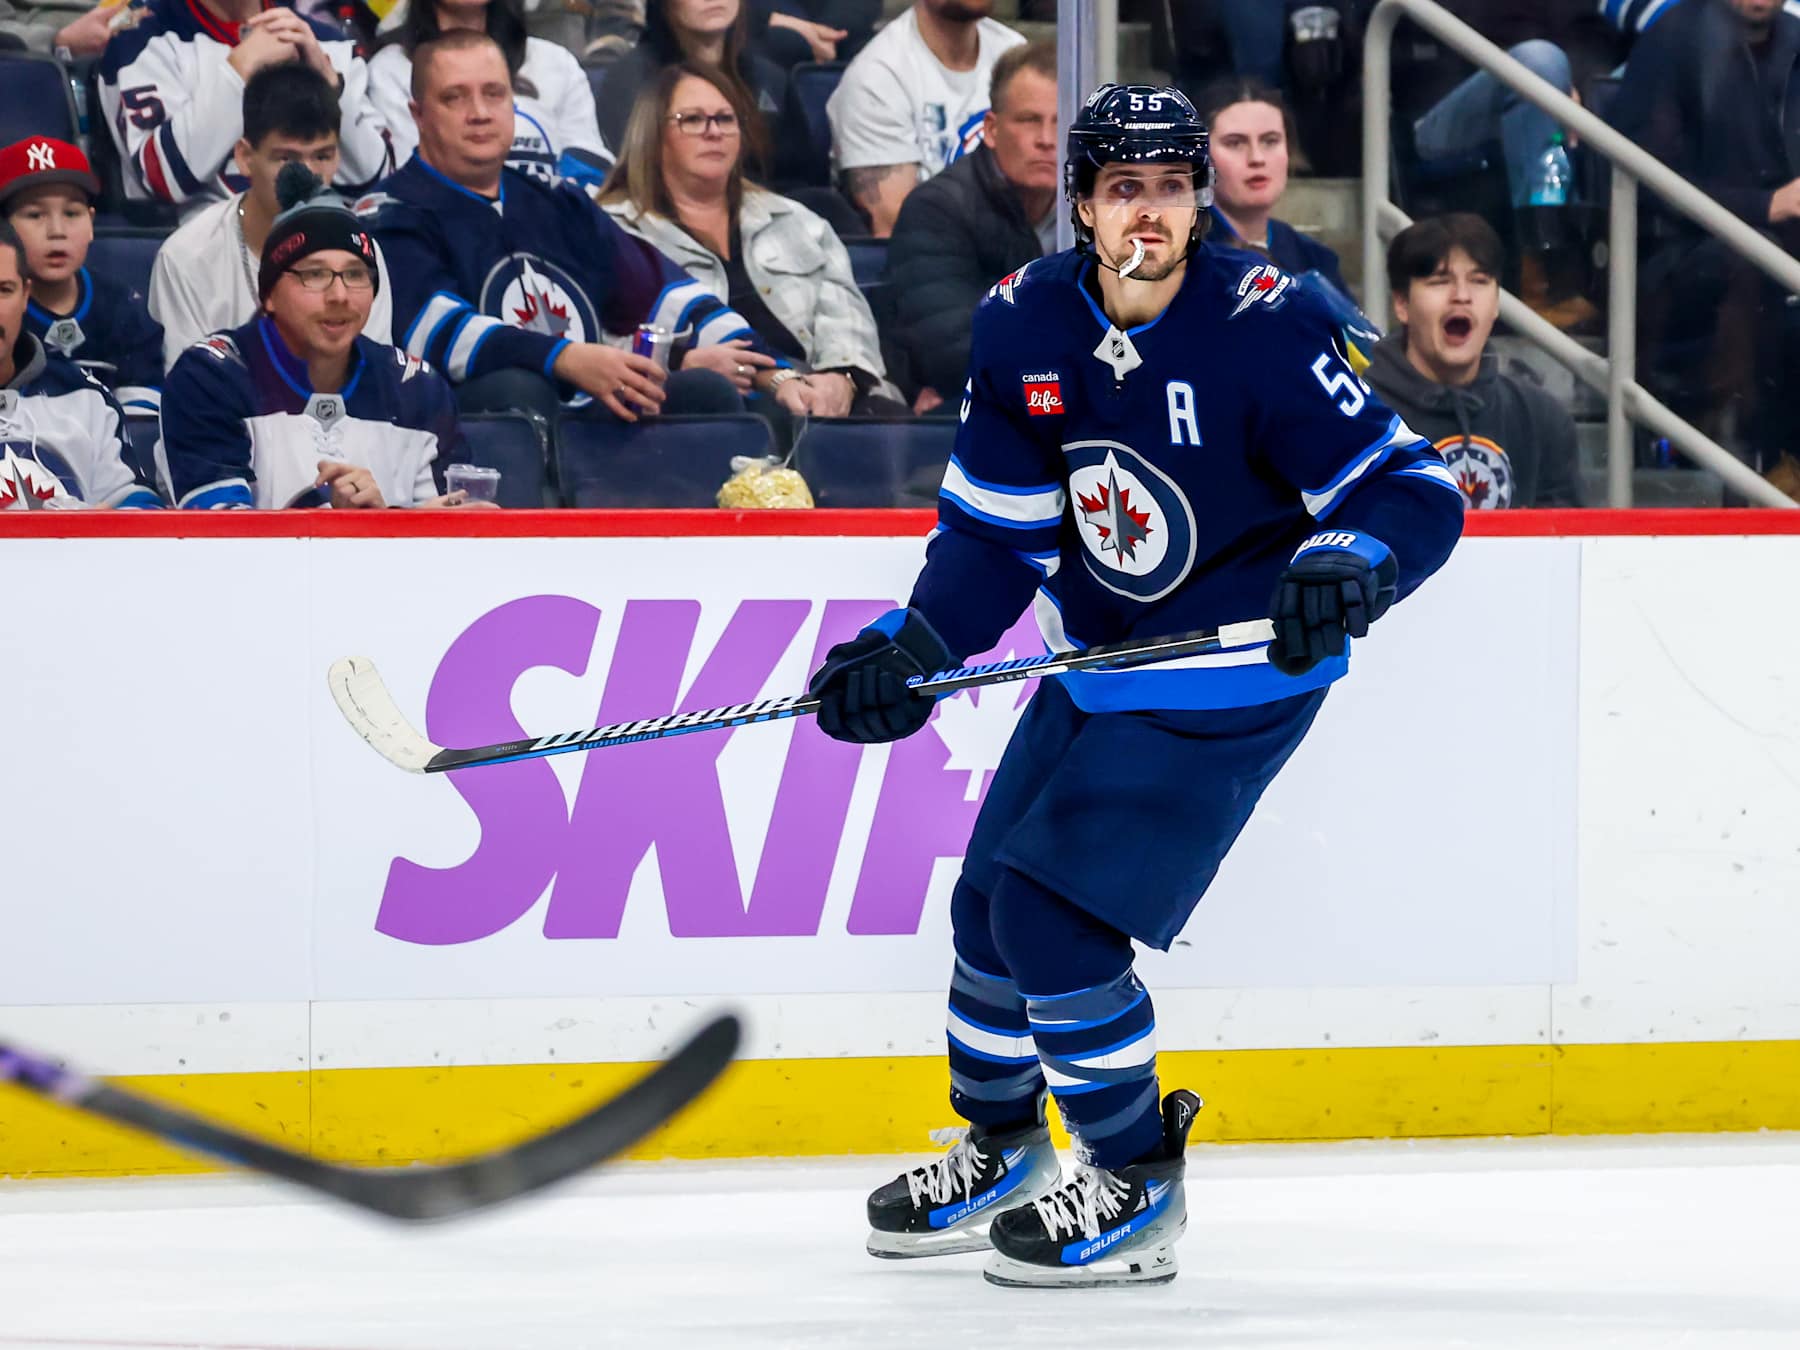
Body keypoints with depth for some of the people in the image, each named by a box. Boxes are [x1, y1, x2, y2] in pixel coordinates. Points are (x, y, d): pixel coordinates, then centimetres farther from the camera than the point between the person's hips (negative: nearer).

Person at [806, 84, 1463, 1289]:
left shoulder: (1261, 326, -22)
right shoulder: (1025, 330, -6)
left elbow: (1416, 492, -22)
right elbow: (996, 528, 1)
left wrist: (1346, 567, -43)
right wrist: (912, 649, -13)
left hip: (1234, 680, -7)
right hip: (1094, 667, 7)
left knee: (1054, 913, -15)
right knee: (992, 901, 11)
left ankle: (1139, 1182, 1)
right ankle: (1001, 1147, 36)